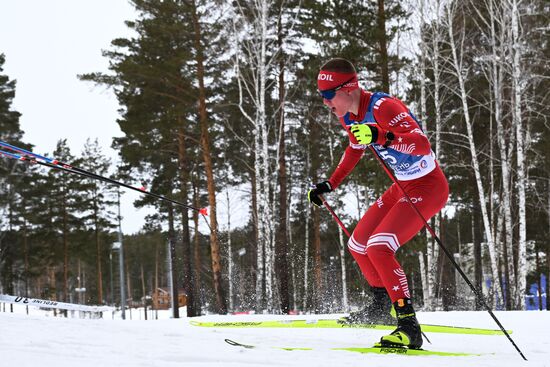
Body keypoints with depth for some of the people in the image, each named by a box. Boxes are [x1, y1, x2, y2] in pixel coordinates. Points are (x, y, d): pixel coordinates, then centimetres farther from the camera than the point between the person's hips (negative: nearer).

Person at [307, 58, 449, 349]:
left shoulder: (383, 107, -27)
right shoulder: (349, 116, 1)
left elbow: (422, 144, -39)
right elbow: (355, 150, 22)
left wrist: (382, 137, -53)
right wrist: (328, 185, 20)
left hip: (429, 187, -10)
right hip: (403, 186, 10)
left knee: (378, 247, -23)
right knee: (358, 245, 15)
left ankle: (410, 329, -23)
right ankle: (383, 306, 38)